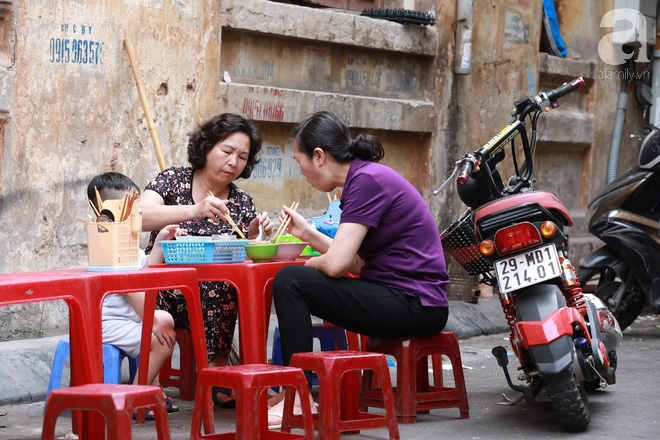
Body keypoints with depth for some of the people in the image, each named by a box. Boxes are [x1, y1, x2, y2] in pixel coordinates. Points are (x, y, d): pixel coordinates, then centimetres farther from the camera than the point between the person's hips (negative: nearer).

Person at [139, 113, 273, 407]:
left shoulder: (241, 203, 11)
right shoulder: (174, 181, 1)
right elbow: (139, 217, -19)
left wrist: (254, 237, -14)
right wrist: (194, 211, -33)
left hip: (211, 297, 2)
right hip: (163, 291, -2)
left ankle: (216, 369, -22)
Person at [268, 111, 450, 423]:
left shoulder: (367, 180, -16)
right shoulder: (366, 176, 13)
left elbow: (336, 264, -21)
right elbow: (357, 262, 16)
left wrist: (310, 263, 0)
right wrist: (308, 233, 14)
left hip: (414, 306, -10)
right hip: (413, 305, 10)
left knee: (290, 281, -13)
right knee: (294, 281, 20)